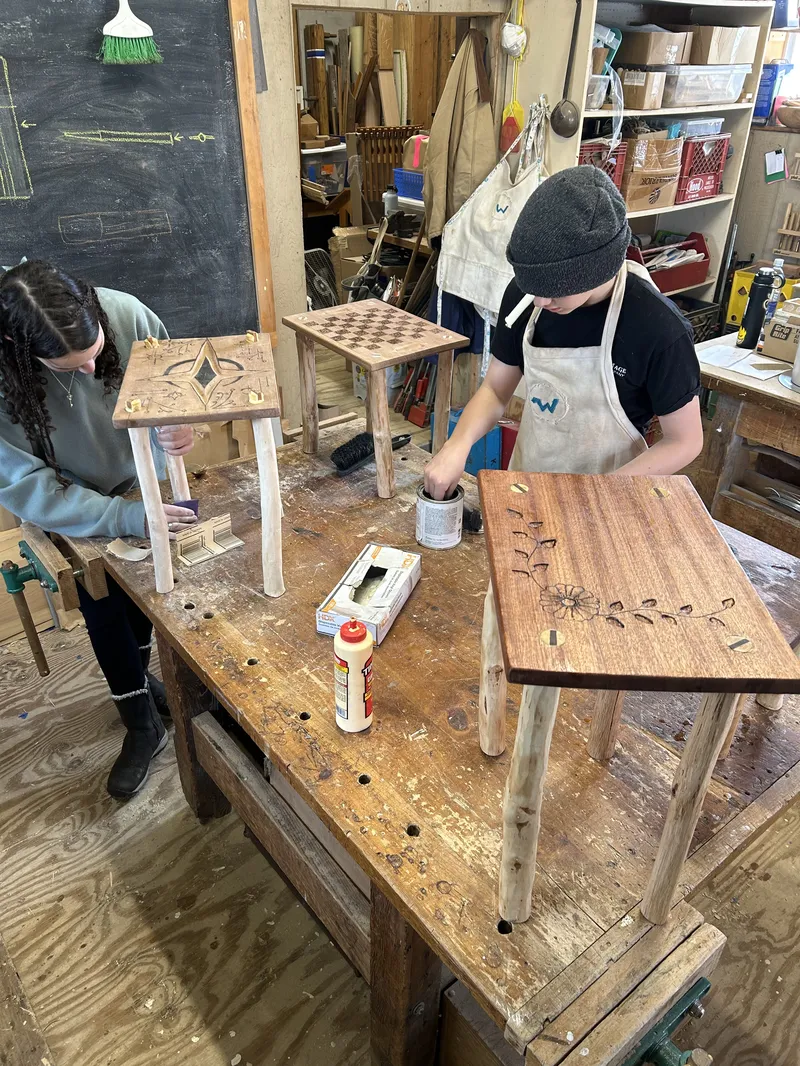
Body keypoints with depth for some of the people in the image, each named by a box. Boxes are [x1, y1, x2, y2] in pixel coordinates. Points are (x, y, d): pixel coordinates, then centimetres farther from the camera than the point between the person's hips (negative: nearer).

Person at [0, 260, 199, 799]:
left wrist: (183, 424, -36)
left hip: (144, 482, 2)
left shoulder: (124, 312, -30)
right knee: (103, 605, -2)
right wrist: (127, 516, -40)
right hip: (72, 507, -2)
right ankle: (143, 724, 23)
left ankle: (136, 678, 47)